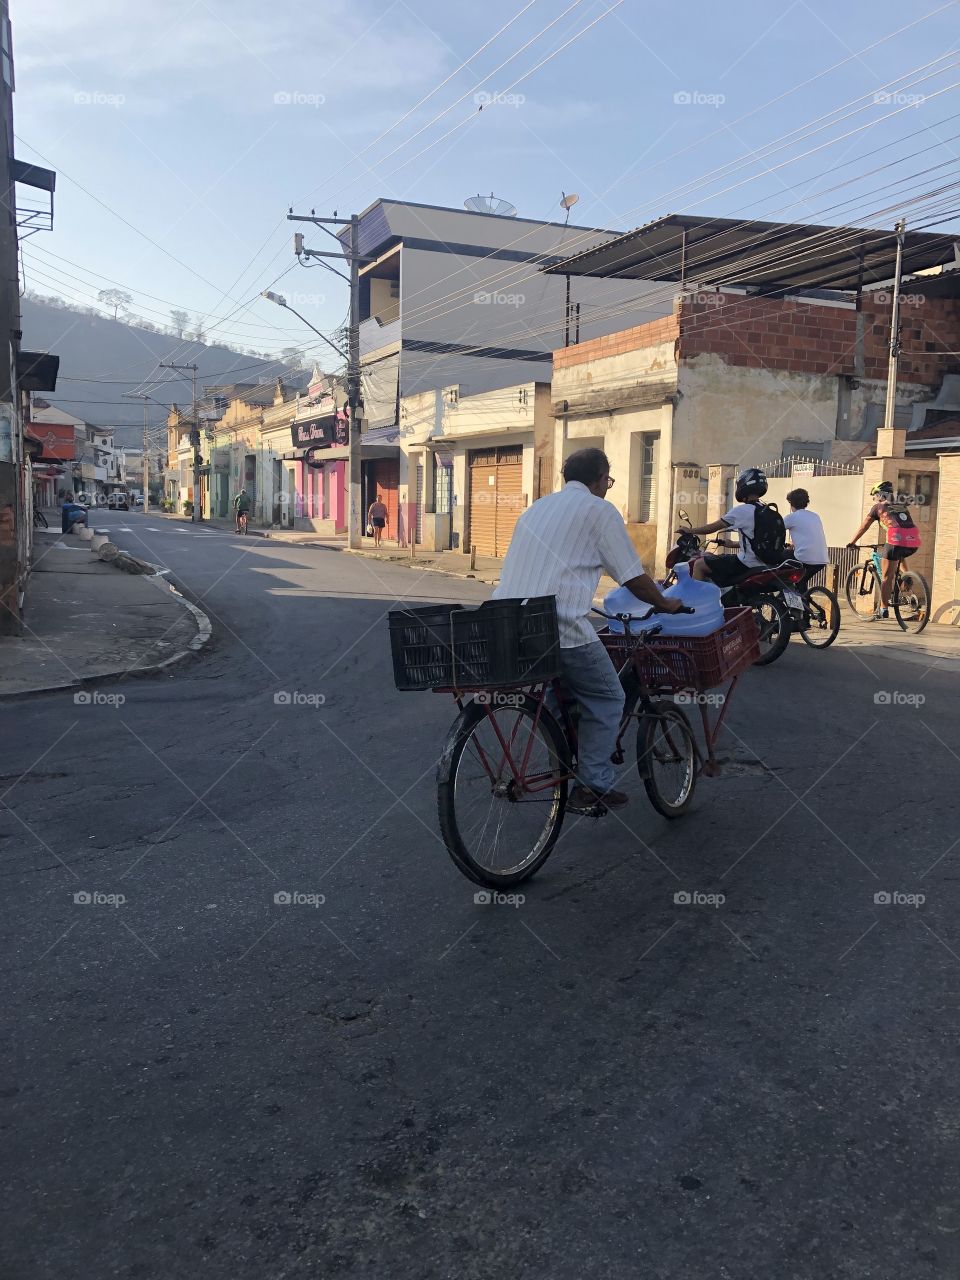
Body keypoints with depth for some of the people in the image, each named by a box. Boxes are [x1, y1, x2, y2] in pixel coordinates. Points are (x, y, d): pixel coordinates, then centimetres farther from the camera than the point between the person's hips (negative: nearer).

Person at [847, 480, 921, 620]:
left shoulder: (878, 507, 16)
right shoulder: (902, 506, 29)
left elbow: (863, 528, 22)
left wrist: (852, 542, 33)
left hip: (896, 540, -5)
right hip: (914, 542, 5)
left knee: (887, 576, 5)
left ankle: (883, 609, 4)